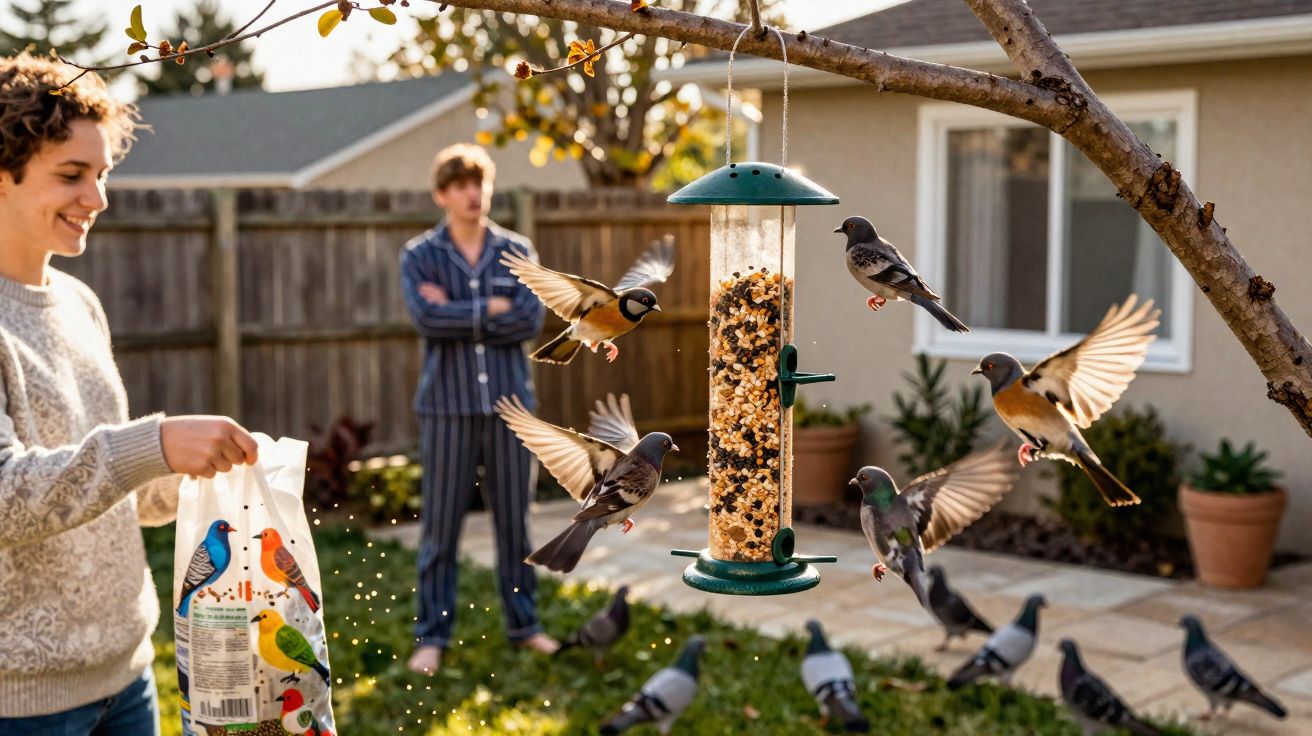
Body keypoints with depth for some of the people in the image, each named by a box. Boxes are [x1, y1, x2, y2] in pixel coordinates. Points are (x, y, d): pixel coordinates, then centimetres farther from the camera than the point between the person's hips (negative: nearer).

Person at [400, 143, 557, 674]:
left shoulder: (518, 252, 6)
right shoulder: (419, 256, 1)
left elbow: (531, 321, -8)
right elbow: (426, 318, -15)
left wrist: (456, 316, -10)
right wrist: (491, 309, -10)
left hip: (510, 403, 2)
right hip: (448, 407, -2)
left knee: (514, 521, 10)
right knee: (441, 525, 3)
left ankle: (523, 623, 22)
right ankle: (432, 635, 12)